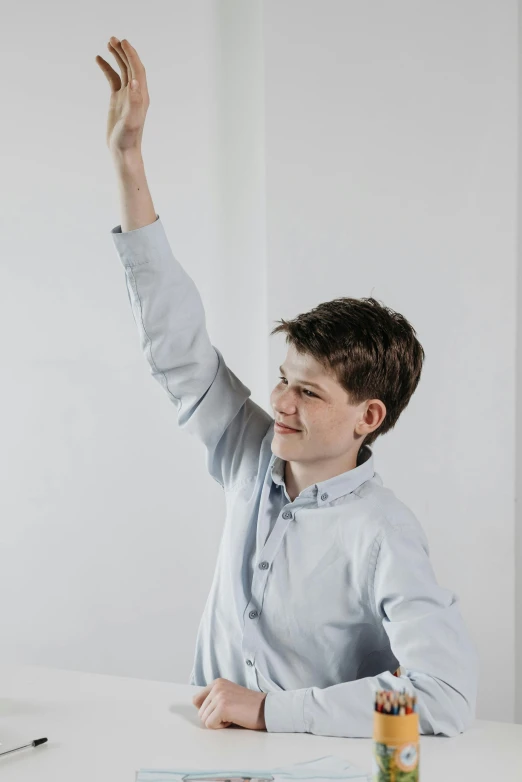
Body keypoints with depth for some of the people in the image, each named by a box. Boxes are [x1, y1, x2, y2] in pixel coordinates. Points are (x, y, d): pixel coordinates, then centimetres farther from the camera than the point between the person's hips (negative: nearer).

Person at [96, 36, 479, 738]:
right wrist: (127, 158, 0)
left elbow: (448, 695, -29)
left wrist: (268, 708, -24)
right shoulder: (254, 457, -1)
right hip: (214, 753, 5)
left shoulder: (382, 536, -19)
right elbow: (177, 341, 2)